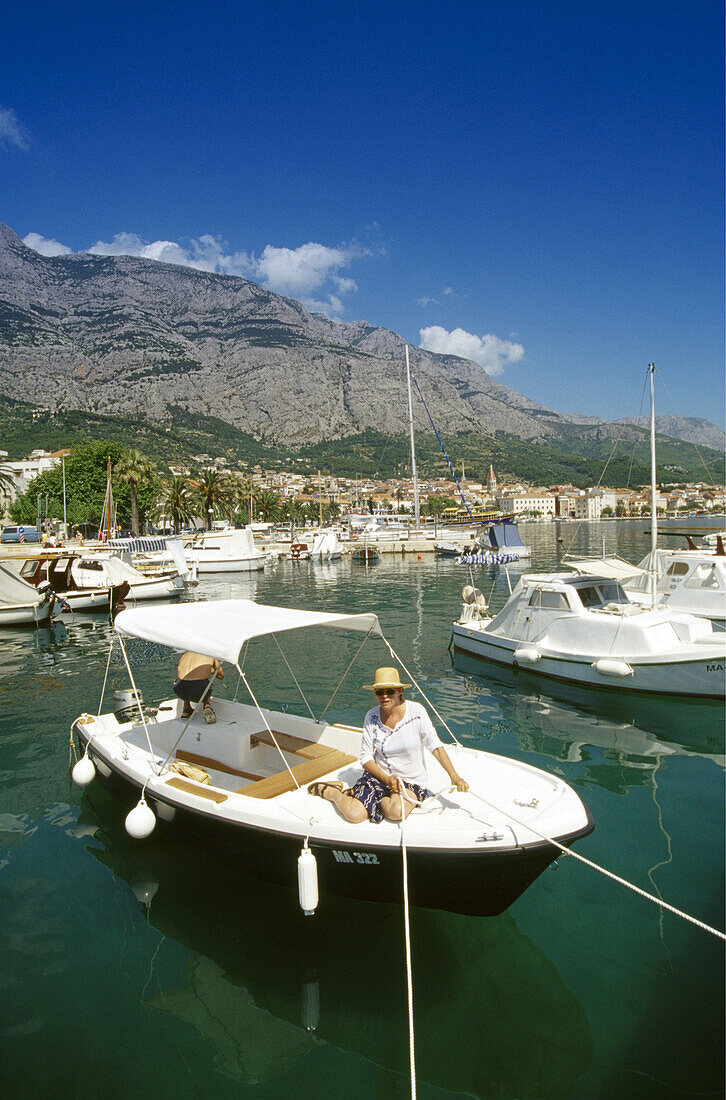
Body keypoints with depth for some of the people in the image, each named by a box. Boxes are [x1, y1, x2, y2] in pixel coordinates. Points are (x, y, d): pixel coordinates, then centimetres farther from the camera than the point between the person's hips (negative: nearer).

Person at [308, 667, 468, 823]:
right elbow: (366, 757, -2)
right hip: (379, 775, 1)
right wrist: (387, 779, -17)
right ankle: (332, 792, 11)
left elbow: (436, 747, -7)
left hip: (411, 781, 0)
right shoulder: (372, 716, -5)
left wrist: (454, 777, -16)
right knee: (354, 814, -22)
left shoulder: (416, 711, -11)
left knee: (396, 812, -31)